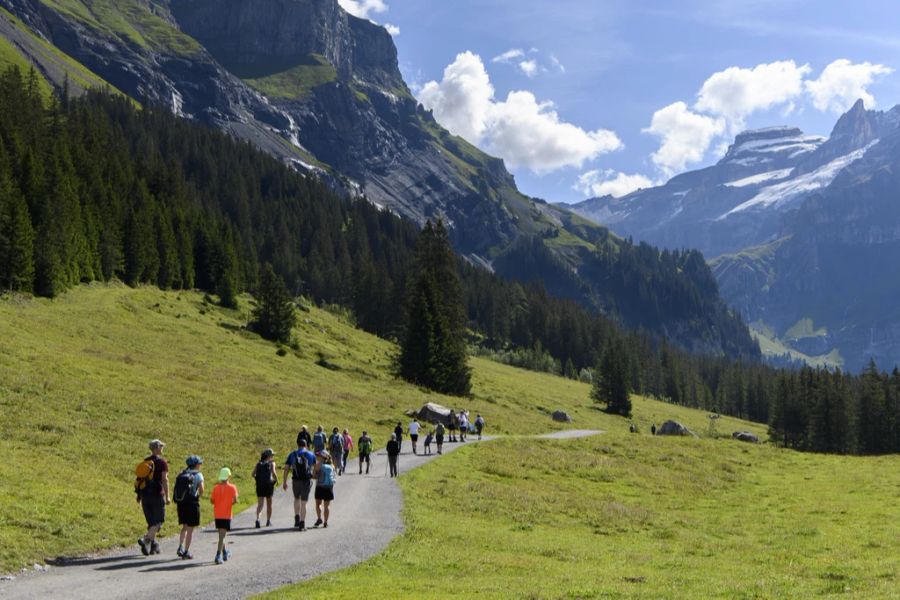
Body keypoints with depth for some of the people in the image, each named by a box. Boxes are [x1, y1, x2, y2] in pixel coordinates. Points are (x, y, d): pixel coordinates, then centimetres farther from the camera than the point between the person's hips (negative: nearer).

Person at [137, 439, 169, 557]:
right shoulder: (162, 462, -6)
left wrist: (139, 495, 16)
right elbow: (164, 479, -12)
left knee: (151, 521, 14)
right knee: (158, 521, -1)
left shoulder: (145, 462, 11)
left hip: (145, 494, 6)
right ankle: (146, 539, -22)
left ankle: (153, 545, 16)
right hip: (157, 494, -6)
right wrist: (167, 496, -12)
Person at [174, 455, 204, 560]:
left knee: (184, 527, 21)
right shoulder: (198, 475, -7)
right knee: (190, 529, 4)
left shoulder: (181, 474, 8)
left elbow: (176, 490, 3)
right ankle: (186, 552, 4)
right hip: (192, 504, -5)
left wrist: (176, 503, 11)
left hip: (181, 503, 5)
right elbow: (201, 490, -12)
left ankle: (180, 547, 6)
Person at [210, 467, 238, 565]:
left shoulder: (216, 487, 2)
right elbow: (235, 500, -16)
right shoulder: (232, 487, -7)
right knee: (222, 535, -7)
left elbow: (212, 500, 0)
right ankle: (218, 556, -17)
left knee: (221, 534, 20)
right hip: (226, 515, -4)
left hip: (217, 515, 4)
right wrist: (231, 503, 4)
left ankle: (225, 553, 34)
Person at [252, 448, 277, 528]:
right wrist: (276, 480, 0)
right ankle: (268, 521, 21)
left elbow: (253, 474, 3)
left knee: (260, 504, -3)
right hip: (268, 484, -2)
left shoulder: (259, 463, 14)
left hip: (259, 485, 2)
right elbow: (273, 473, -15)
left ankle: (257, 519, -26)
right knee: (269, 504, 15)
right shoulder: (271, 463, 2)